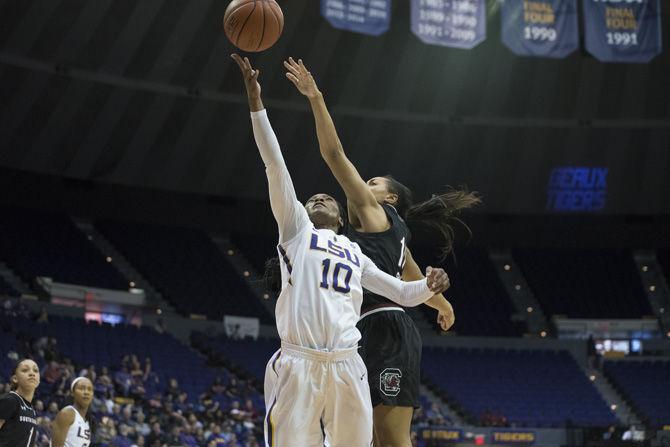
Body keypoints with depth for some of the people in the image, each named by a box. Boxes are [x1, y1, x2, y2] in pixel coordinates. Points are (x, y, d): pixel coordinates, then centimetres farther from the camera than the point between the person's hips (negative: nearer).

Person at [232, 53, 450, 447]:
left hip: (346, 363, 4)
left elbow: (403, 293, 27)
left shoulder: (356, 254, 28)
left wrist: (430, 286, 3)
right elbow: (275, 164, 10)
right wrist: (256, 102, 3)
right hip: (300, 362, -4)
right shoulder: (296, 227, 18)